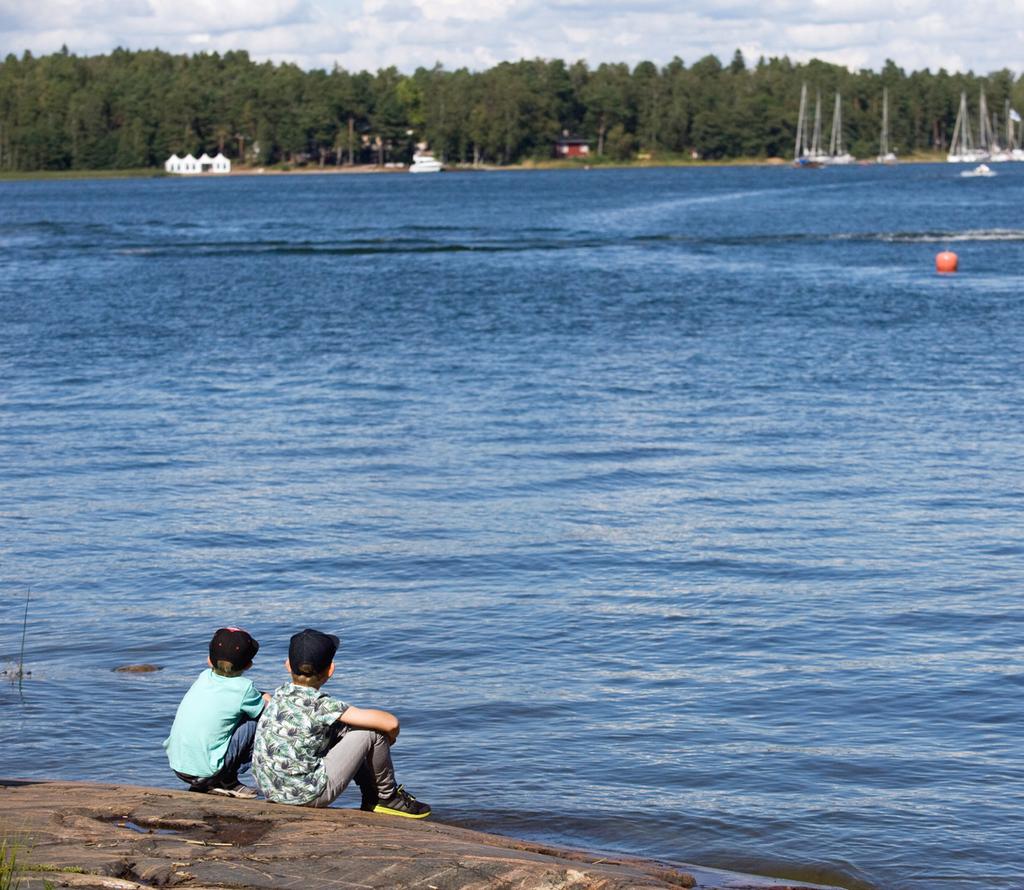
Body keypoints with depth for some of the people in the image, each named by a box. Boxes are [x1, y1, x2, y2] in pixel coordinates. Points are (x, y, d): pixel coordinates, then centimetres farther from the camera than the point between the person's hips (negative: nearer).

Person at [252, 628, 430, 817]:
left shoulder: (279, 695, 3)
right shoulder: (322, 705, -16)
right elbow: (390, 723, -15)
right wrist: (389, 739, 8)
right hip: (308, 797, -8)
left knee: (340, 727, 22)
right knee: (372, 731, -3)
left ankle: (372, 797, 29)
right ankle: (388, 797, 17)